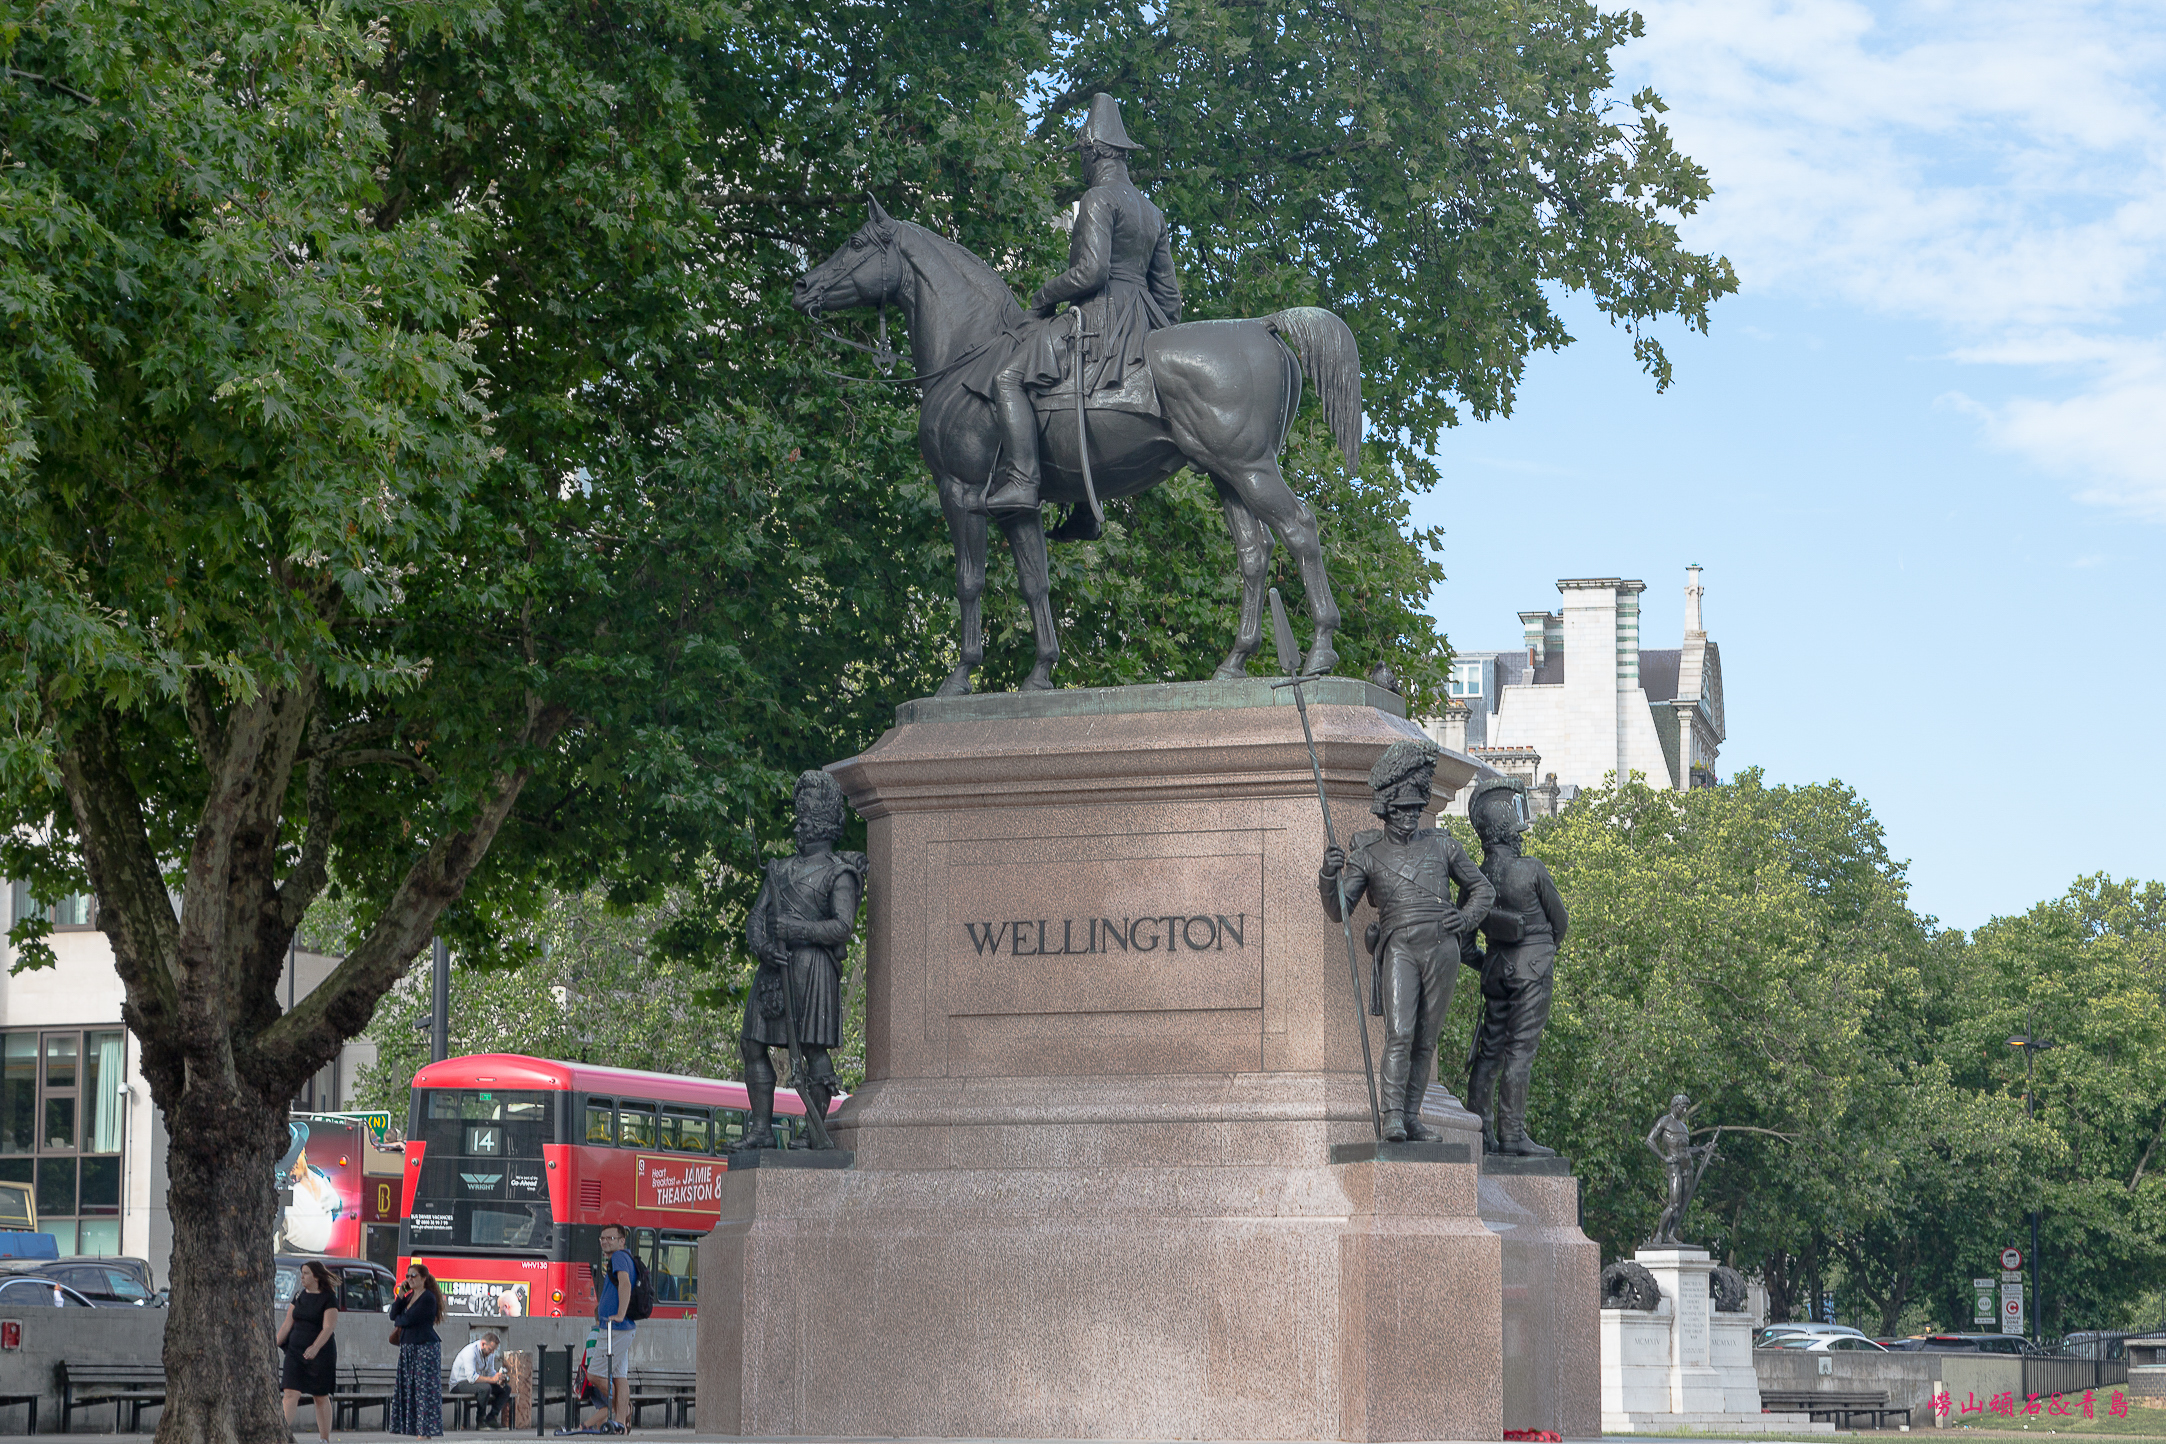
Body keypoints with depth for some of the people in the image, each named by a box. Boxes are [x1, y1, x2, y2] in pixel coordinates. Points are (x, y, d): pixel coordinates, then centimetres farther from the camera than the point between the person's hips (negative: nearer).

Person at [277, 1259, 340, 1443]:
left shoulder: (328, 1298, -7)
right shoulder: (299, 1297, 11)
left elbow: (328, 1328, -17)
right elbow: (287, 1324, 13)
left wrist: (315, 1347, -31)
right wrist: (275, 1345, 6)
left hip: (321, 1353, -5)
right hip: (295, 1351, 5)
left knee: (321, 1397, 4)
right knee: (291, 1393, -8)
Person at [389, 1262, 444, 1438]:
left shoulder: (428, 1298, -11)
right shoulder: (410, 1296, 16)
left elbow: (408, 1319, -16)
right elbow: (394, 1315, 7)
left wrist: (398, 1321, 5)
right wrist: (401, 1295, 1)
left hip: (425, 1348, -9)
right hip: (407, 1348, 9)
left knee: (424, 1389, -8)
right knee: (407, 1389, 5)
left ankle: (426, 1432, -8)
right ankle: (418, 1431, 7)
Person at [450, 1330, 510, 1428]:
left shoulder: (489, 1353, 3)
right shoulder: (471, 1351, -26)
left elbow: (490, 1372, 10)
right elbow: (472, 1377, -35)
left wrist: (499, 1378, -12)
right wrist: (492, 1379, -37)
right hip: (459, 1384, -9)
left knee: (506, 1388, -4)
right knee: (485, 1388, -38)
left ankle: (491, 1418, -6)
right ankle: (480, 1420, -24)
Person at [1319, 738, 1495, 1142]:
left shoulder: (1441, 846, 16)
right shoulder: (1367, 854, 10)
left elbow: (1483, 889, 24)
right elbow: (1338, 910, 4)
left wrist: (1467, 918, 5)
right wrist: (1329, 877, -16)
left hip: (1442, 948, 2)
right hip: (1398, 947, -2)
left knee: (1425, 1040, 3)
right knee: (1399, 1033, -17)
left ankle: (1412, 1117, 7)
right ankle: (1392, 1118, -19)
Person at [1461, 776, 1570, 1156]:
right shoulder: (1533, 871, -16)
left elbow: (1462, 943, 6)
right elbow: (1559, 920, -1)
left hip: (1496, 966, 6)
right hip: (1532, 966, -6)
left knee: (1489, 1049, 10)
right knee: (1520, 1049, -6)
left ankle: (1481, 1133, 11)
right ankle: (1511, 1134, -7)